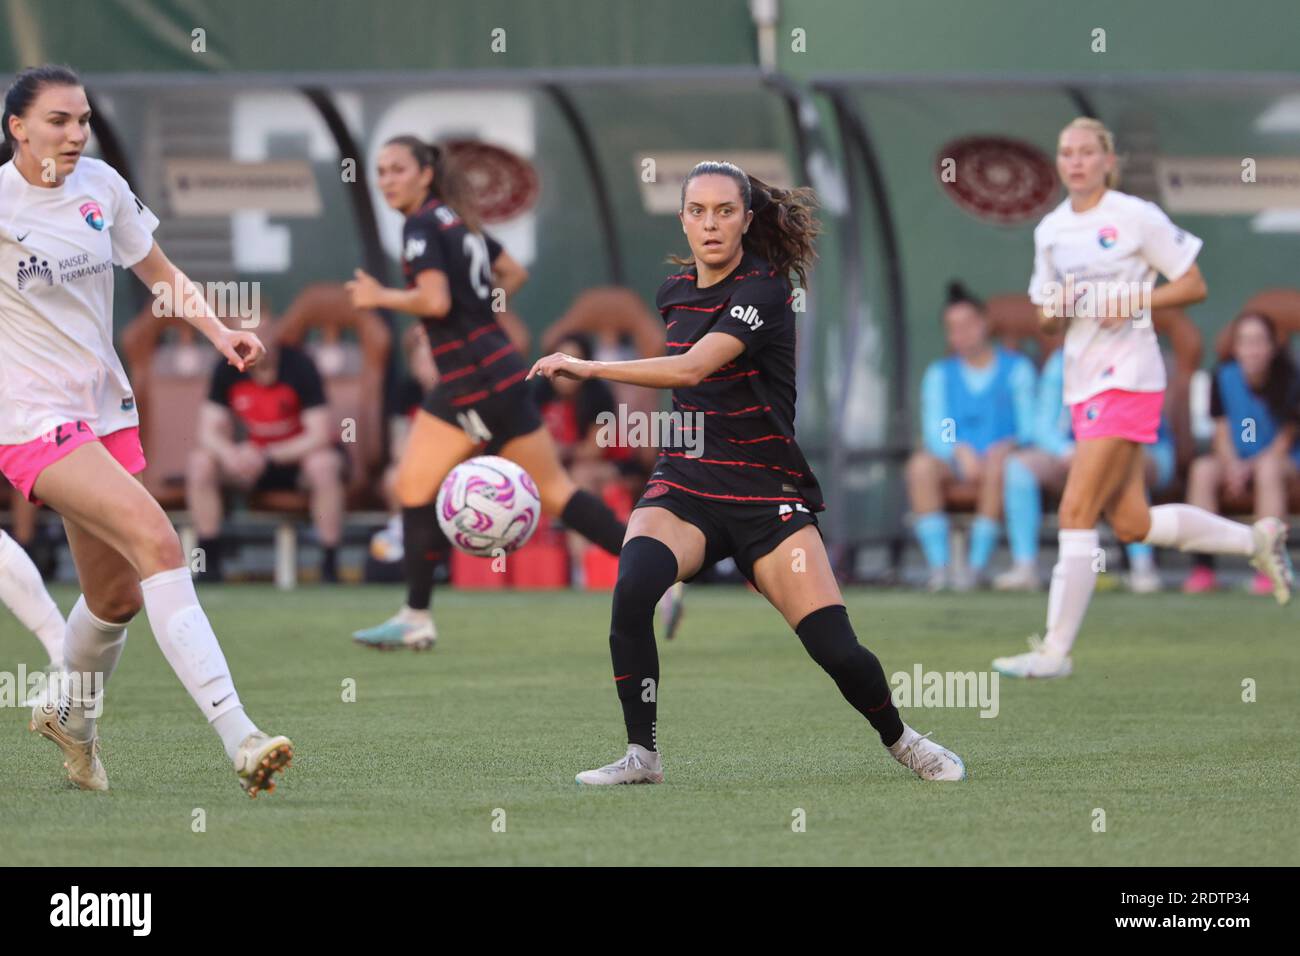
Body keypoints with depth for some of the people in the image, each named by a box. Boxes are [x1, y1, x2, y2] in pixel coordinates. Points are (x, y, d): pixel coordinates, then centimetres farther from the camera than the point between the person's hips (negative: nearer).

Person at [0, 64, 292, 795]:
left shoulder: (101, 185, 5)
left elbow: (159, 272, 16)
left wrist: (218, 330, 3)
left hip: (106, 406, 7)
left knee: (116, 596, 13)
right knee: (157, 541, -25)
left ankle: (73, 716, 45)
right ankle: (237, 734, -32)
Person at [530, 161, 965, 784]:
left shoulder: (763, 291, -13)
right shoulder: (674, 293, 8)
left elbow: (692, 368, -28)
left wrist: (587, 369, -31)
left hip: (767, 493, -4)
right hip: (684, 486, 4)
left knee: (837, 650, -12)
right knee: (632, 586, -29)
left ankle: (898, 738, 20)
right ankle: (642, 755, -17)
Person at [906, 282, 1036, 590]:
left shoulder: (1016, 369, 7)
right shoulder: (939, 374, 14)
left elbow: (1030, 425, 0)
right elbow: (934, 432, 2)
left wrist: (1010, 445, -21)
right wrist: (958, 450, -19)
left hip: (1002, 456, -2)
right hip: (955, 461, 2)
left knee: (998, 467, -38)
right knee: (921, 464, -30)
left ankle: (977, 565, -33)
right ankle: (937, 566, -32)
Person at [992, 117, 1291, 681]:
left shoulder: (1135, 217, -6)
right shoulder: (1050, 230, 12)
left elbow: (1194, 285, -3)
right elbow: (1046, 313, 18)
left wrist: (1132, 301, -16)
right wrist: (1055, 308, -5)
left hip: (1128, 377, -8)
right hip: (1083, 382, 8)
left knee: (1076, 512, -13)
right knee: (1132, 524, 9)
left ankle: (1055, 650, -9)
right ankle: (1256, 539, 29)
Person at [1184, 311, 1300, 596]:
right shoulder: (1224, 377, -2)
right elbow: (1222, 429, 0)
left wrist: (1253, 465, -21)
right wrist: (1232, 464, -19)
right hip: (1235, 460, 3)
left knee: (1268, 470, -38)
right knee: (1202, 470, -29)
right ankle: (1203, 567, -31)